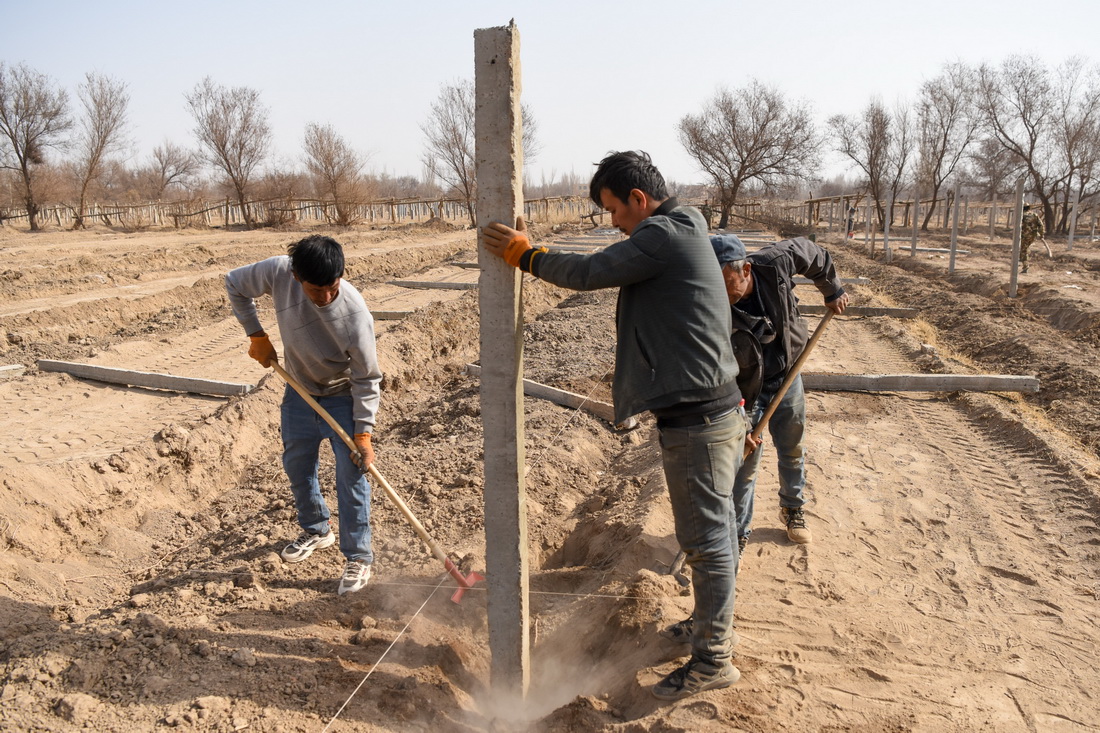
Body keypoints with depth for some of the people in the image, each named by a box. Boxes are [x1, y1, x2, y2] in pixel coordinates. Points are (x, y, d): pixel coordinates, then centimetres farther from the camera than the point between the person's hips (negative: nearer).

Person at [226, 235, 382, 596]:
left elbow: (366, 380, -24)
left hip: (343, 399, -5)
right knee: (296, 465, 18)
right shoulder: (278, 272, -26)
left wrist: (363, 433, -24)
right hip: (299, 392, 5)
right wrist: (256, 335, -8)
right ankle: (316, 531, 41)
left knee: (351, 475, -8)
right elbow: (234, 284, -4)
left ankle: (358, 557, 6)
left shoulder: (355, 315, -34)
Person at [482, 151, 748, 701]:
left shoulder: (663, 234, -16)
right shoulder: (681, 233, 17)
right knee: (708, 533, 21)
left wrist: (523, 254, -4)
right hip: (705, 412, 11)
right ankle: (714, 627, 37)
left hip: (697, 419, -11)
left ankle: (713, 660, 15)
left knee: (706, 539, 1)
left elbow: (589, 272, -18)